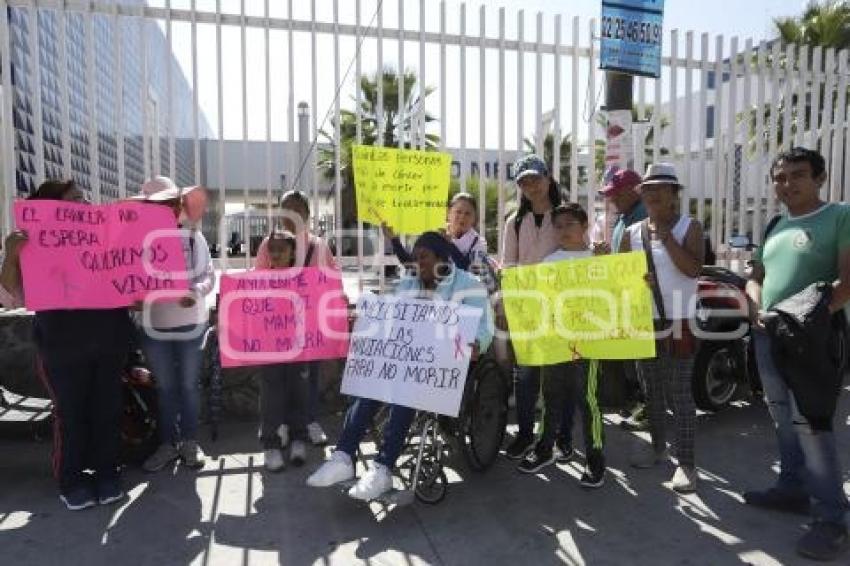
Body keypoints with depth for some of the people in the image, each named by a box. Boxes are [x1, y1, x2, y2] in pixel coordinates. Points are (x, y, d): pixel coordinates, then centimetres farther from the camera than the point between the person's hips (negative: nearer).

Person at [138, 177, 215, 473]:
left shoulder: (194, 237, -5)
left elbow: (208, 275, -3)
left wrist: (196, 292, -23)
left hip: (191, 323, 0)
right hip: (154, 325, 1)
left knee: (189, 384, 11)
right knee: (164, 387, 13)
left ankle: (190, 441, 25)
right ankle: (168, 443, 26)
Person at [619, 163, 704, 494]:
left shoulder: (689, 227, -2)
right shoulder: (631, 233, 7)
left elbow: (693, 269, -17)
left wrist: (665, 236, -19)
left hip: (679, 322, -4)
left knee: (679, 393, -2)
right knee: (652, 391, 14)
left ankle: (686, 462, 6)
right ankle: (658, 446, 30)